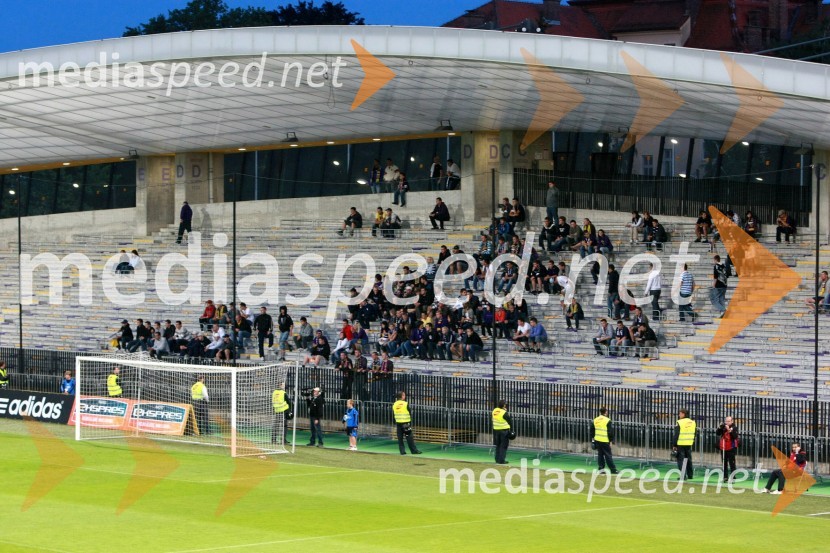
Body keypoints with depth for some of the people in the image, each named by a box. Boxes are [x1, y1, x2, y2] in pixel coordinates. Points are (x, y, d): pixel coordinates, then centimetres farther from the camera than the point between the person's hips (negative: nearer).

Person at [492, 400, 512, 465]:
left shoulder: (494, 411, -2)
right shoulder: (504, 413, -18)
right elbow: (510, 422, -14)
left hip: (496, 430, 6)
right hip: (504, 430, -6)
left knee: (498, 445, 17)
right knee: (503, 446, 2)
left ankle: (497, 459, 20)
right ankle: (501, 460, 1)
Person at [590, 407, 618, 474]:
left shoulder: (595, 420, 7)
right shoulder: (607, 421, -11)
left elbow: (592, 431, 15)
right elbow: (610, 432, -11)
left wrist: (592, 438, 24)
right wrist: (611, 441, -5)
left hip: (597, 441, 5)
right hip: (605, 441, -5)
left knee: (600, 454, 13)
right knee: (608, 455, -1)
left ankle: (601, 468, 12)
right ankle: (613, 469, 3)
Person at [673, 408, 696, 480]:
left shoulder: (680, 423, -11)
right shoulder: (692, 423, 9)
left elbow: (676, 435, -10)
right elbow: (694, 434, 14)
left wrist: (674, 445, -6)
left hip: (681, 444, -6)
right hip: (689, 444, 6)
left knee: (681, 460, -2)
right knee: (689, 459, 16)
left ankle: (683, 476, -7)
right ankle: (690, 475, 20)